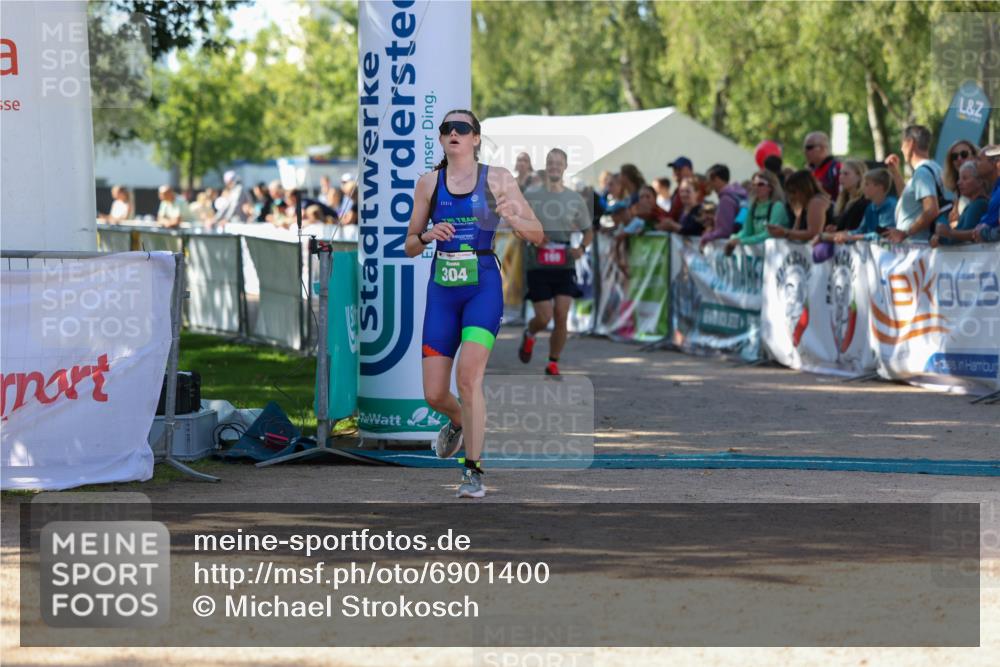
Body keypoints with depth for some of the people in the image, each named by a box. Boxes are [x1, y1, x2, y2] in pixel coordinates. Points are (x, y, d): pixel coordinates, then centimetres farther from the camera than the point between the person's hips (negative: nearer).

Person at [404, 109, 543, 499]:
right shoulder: (429, 183, 9)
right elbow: (409, 247, 13)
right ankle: (458, 422, 39)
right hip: (442, 290, 3)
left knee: (469, 376, -21)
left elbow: (537, 235, 4)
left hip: (483, 287, -3)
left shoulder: (497, 179, 2)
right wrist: (427, 236, -9)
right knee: (433, 394, 2)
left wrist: (511, 218, -17)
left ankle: (473, 472, -13)